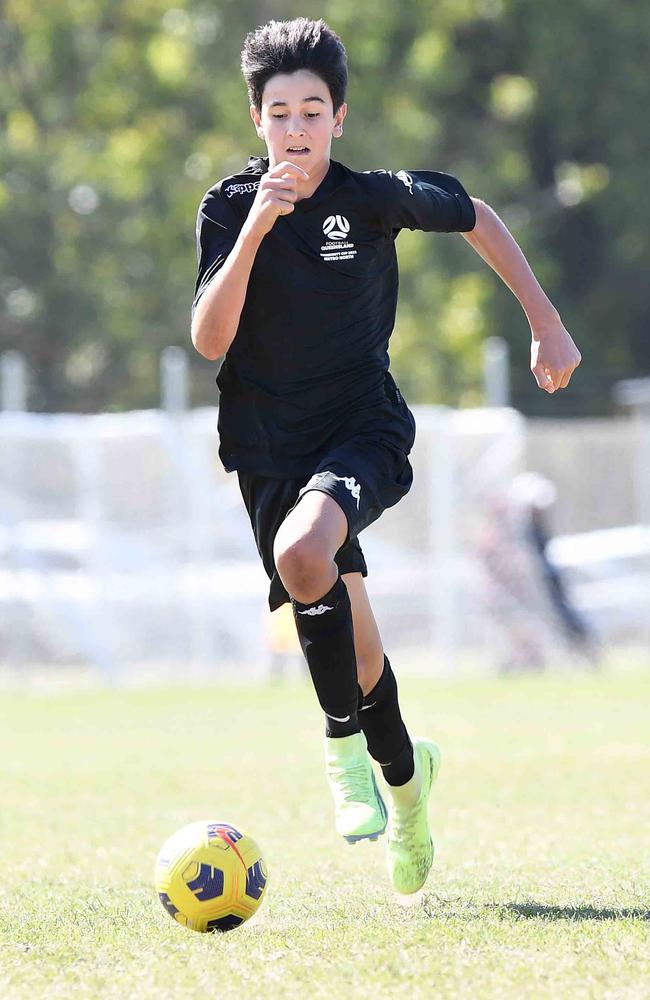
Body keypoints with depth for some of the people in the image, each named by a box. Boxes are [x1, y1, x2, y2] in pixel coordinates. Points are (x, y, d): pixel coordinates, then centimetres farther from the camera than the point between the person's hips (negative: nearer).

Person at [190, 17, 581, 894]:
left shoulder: (375, 198, -8)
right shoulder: (229, 208, -6)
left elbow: (476, 218, 11)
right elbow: (209, 339, -17)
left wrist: (547, 325, 12)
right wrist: (256, 229, -27)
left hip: (364, 433, -2)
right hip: (269, 449, 2)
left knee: (302, 550, -33)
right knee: (350, 645, 6)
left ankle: (345, 740, -15)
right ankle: (403, 774, 36)